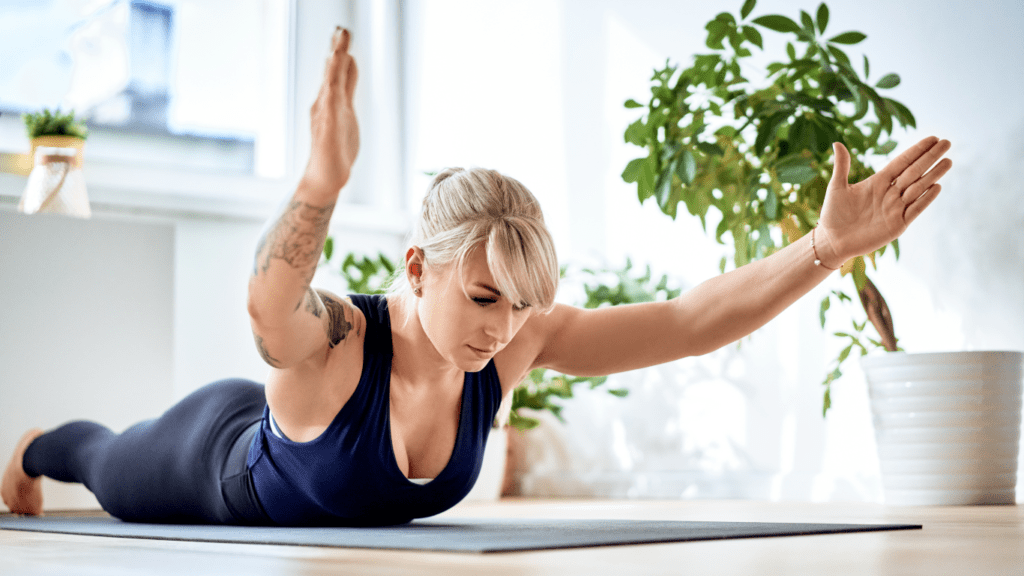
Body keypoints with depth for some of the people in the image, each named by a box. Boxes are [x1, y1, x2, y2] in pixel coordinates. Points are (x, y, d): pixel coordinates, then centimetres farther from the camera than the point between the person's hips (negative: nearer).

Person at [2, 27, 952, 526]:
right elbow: (268, 300, -71)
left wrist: (832, 243, -51)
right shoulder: (326, 341, -47)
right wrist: (323, 183, -86)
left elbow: (687, 322, -41)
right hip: (215, 462, -4)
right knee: (109, 467, 32)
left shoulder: (513, 341, -35)